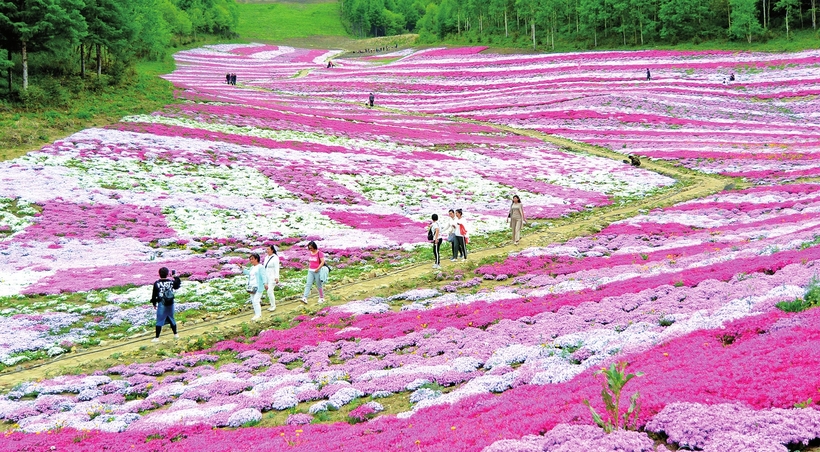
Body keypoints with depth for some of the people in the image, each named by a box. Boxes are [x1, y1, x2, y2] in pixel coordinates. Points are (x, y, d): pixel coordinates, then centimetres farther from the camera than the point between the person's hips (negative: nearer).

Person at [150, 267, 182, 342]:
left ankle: (157, 337, 1)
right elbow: (177, 286, 18)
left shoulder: (157, 283, -12)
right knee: (171, 318, 19)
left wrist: (154, 303, 8)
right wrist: (176, 277, 25)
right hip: (170, 304, 3)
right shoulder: (171, 282, -4)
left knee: (159, 321, 0)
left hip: (161, 304, -3)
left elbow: (154, 294, -5)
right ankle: (175, 334, 28)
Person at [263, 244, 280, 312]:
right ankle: (272, 305, 19)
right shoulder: (266, 257, 11)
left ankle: (273, 306, -2)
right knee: (269, 291, 10)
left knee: (270, 291, -13)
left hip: (273, 277, -8)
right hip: (267, 277, 8)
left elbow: (277, 268, -18)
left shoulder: (275, 258, -13)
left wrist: (276, 277, -26)